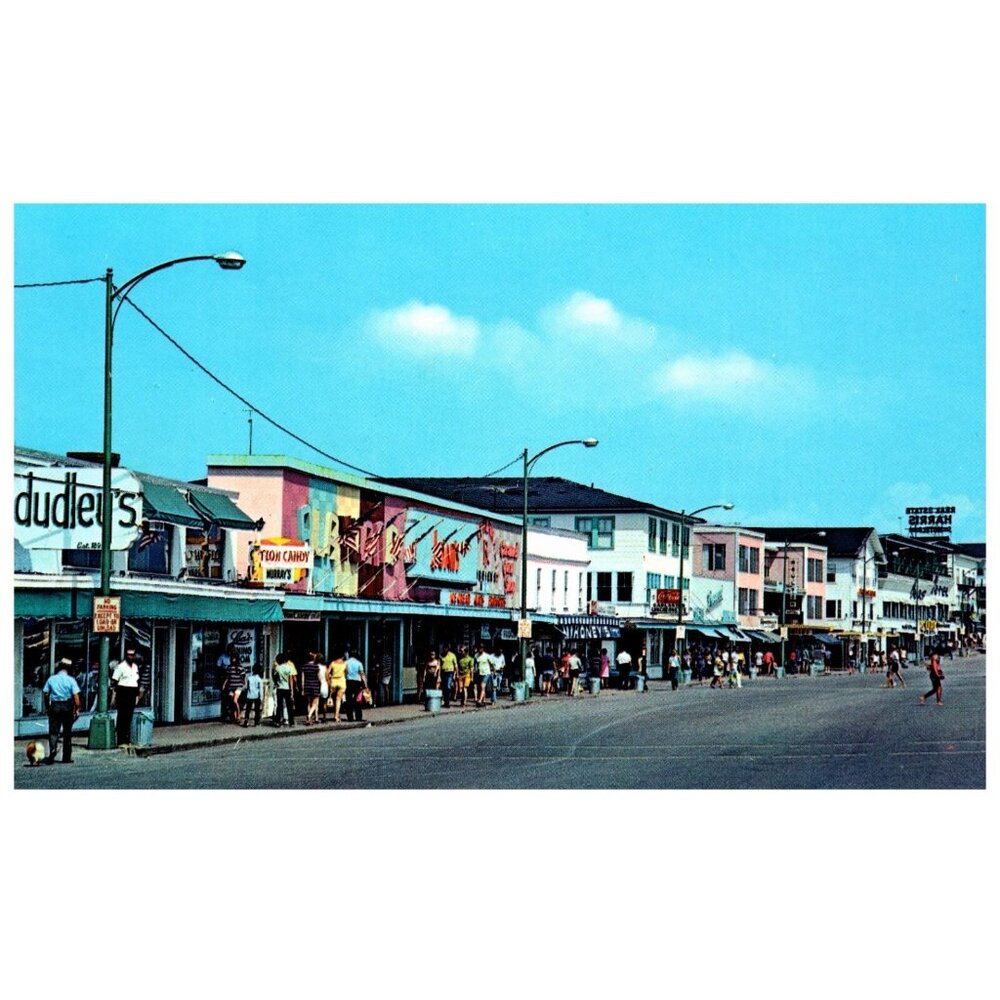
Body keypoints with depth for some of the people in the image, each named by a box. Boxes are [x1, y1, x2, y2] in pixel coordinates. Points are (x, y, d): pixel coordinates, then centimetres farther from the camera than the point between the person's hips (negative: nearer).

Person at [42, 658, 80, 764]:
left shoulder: (51, 679, 1)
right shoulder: (70, 680, -5)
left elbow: (45, 694, 1)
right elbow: (76, 696, -11)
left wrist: (47, 707, 11)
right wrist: (77, 709, -3)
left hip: (54, 706, 1)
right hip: (67, 707, -1)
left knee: (53, 731, 2)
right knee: (67, 732, 10)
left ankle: (52, 755, -14)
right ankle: (66, 757, 14)